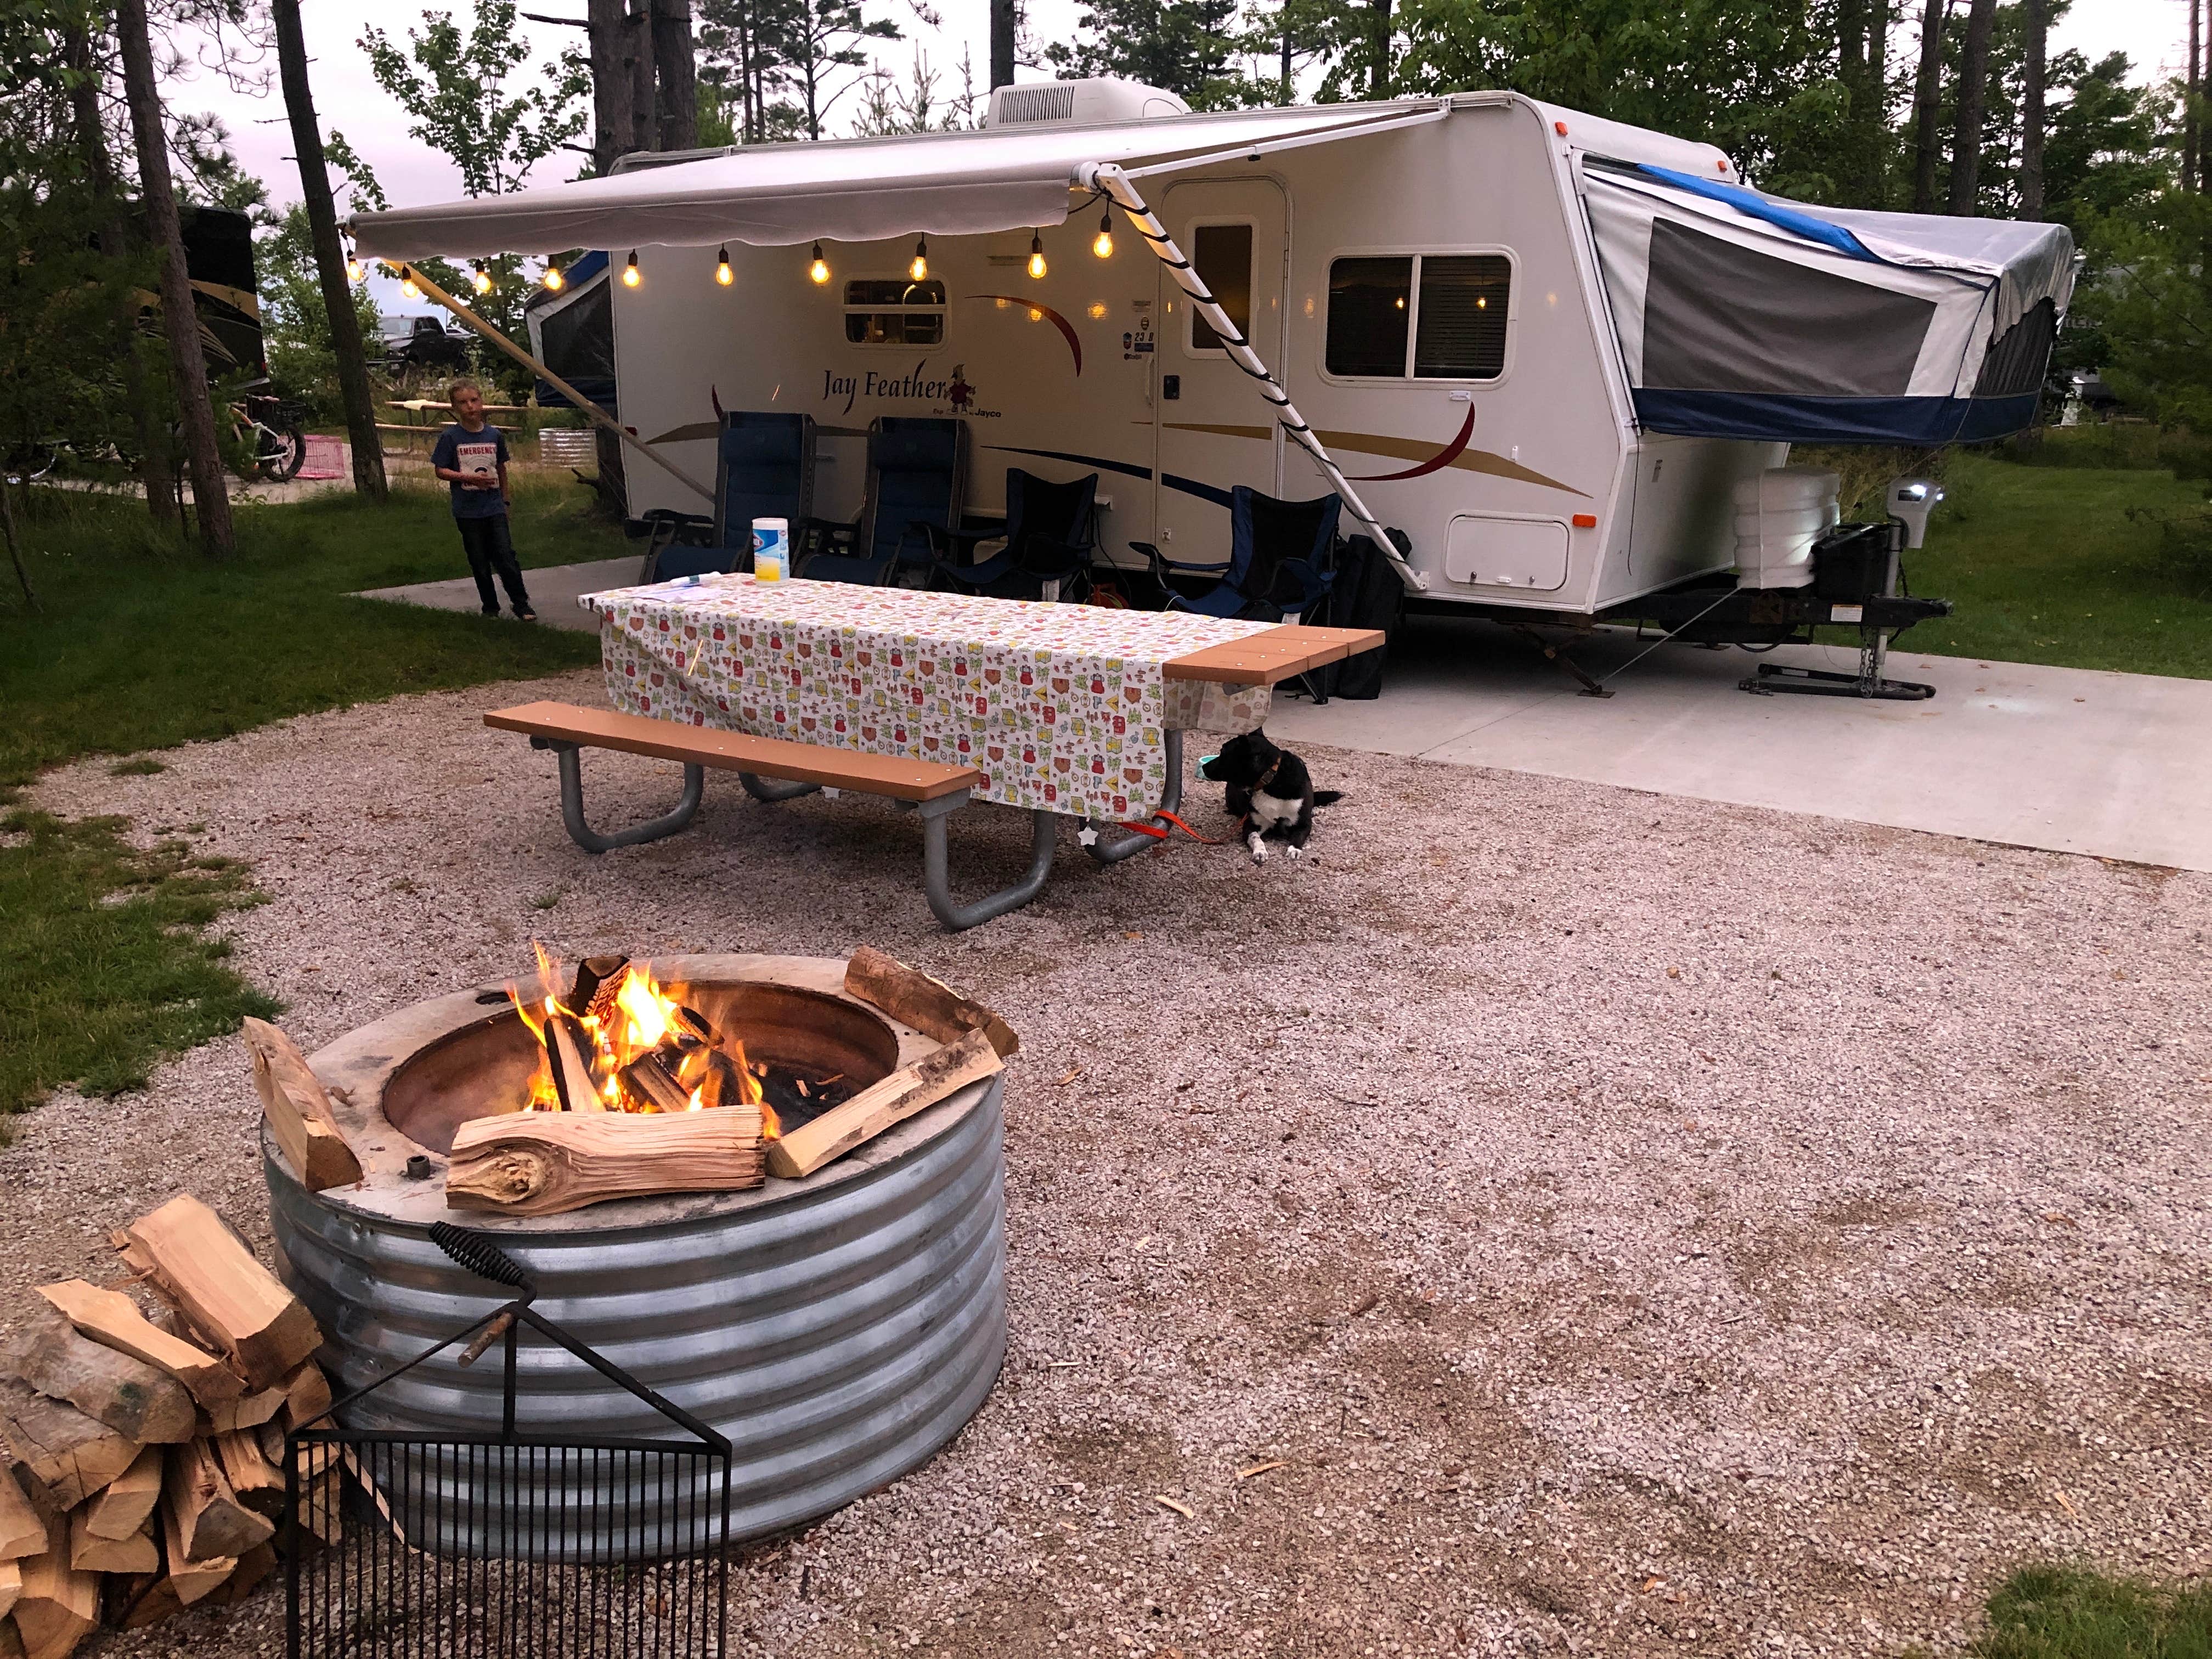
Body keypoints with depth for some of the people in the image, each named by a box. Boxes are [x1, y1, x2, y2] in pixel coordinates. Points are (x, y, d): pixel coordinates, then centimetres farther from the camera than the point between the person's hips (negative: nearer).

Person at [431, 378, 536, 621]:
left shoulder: (495, 435, 4)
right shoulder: (450, 437, -5)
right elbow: (441, 471, -4)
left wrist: (505, 499, 18)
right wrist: (470, 478, -18)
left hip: (494, 507, 1)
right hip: (467, 510, -1)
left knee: (505, 556, -7)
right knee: (480, 562, 7)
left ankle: (521, 603, 2)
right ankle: (490, 607, 18)